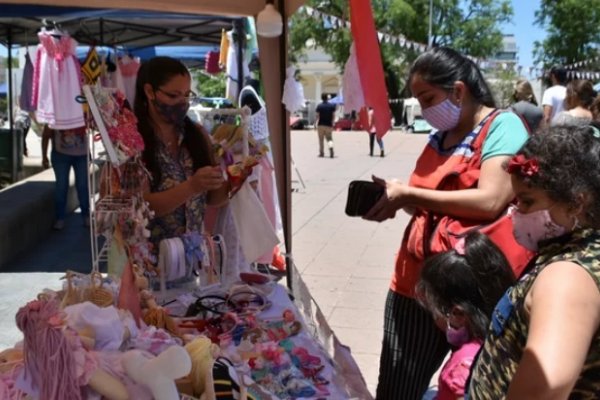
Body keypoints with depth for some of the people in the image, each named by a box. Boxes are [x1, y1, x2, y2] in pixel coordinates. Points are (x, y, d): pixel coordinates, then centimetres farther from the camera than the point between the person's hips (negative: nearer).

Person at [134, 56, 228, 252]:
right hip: (150, 253, -4)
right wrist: (191, 187, -24)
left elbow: (211, 198, 9)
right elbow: (142, 206, -12)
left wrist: (231, 183, -10)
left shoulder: (197, 134, 5)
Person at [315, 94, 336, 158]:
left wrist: (316, 123, 2)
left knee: (321, 140, 8)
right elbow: (333, 115, 1)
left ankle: (321, 153, 9)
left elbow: (317, 116, -6)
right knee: (329, 138, 5)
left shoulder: (319, 106, -4)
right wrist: (332, 123, 10)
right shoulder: (332, 106, 1)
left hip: (321, 125, -1)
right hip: (329, 125, 1)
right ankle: (331, 147, -23)